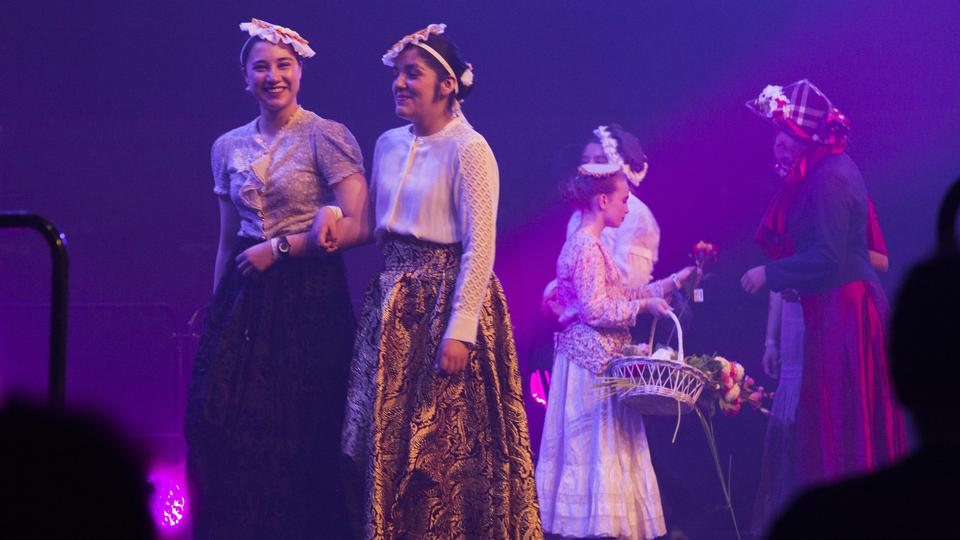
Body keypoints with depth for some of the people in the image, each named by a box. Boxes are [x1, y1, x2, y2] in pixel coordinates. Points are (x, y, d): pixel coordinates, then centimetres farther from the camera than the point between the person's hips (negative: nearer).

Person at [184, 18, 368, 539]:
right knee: (227, 431, -1)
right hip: (242, 302, 5)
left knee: (299, 437, -3)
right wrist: (215, 310, 15)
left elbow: (357, 227, -12)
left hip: (309, 301, -5)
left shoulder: (326, 138, -4)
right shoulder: (229, 147, 12)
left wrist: (279, 248, -13)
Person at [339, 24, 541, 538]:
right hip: (391, 304, 7)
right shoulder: (388, 145, 11)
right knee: (385, 444, 7)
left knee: (445, 449, -3)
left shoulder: (467, 149, -11)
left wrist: (459, 330, -20)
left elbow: (480, 247, -16)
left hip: (444, 300, -7)